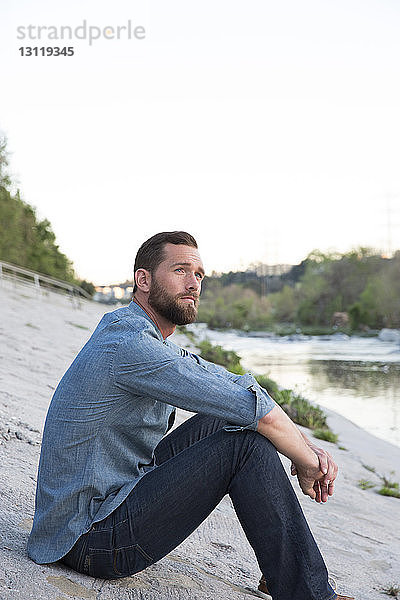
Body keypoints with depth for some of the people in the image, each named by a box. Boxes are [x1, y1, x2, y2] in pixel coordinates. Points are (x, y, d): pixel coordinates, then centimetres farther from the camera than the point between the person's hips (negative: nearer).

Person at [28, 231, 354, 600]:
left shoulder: (152, 343, 12)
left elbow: (236, 387, 9)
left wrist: (308, 447, -2)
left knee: (221, 421, 7)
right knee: (247, 442, -18)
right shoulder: (129, 344, -21)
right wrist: (308, 463, -10)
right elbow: (254, 406, -24)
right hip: (90, 539, -10)